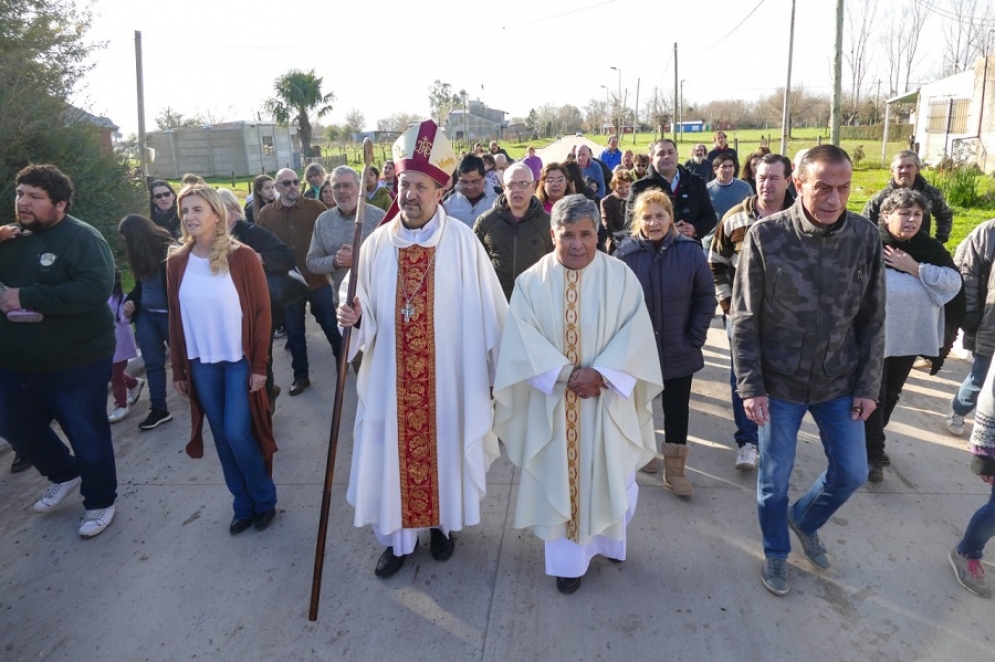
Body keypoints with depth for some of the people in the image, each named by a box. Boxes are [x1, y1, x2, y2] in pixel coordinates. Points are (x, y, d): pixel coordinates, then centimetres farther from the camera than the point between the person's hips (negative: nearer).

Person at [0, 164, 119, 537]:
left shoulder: (82, 238, -15)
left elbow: (95, 289, -29)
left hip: (76, 363, -7)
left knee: (87, 436, 6)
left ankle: (100, 502, 28)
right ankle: (65, 475, 46)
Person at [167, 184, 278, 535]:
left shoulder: (242, 257, -10)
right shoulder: (176, 262, 1)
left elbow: (261, 312, -8)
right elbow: (175, 318, 7)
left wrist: (259, 365, -10)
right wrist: (178, 368, 8)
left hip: (239, 361, -4)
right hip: (201, 364, 4)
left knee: (237, 434, -6)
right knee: (222, 438, 10)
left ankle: (265, 500, 18)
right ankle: (243, 505, 26)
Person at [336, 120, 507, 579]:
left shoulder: (462, 240, -9)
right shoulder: (378, 243, -1)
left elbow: (485, 308, -5)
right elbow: (368, 312, 5)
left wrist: (500, 362, -2)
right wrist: (355, 315, -18)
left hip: (447, 374, -2)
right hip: (391, 376, 2)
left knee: (445, 447, 14)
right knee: (391, 452, 11)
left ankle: (442, 523, 38)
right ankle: (397, 537, 30)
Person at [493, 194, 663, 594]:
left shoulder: (621, 278, -4)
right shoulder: (532, 282, -5)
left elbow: (636, 335, -9)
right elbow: (523, 340, -11)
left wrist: (600, 373, -20)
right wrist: (566, 374, -21)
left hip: (607, 401, 1)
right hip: (553, 402, 0)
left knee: (608, 474, 15)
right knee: (560, 478, 10)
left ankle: (608, 540, 42)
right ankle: (568, 560, 27)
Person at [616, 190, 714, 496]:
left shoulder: (690, 251, -10)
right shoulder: (625, 254, -13)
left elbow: (706, 297, -3)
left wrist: (695, 338, -5)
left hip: (678, 350, 1)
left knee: (677, 408, 8)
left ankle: (674, 469, 22)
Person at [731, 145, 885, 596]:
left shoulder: (866, 237, -7)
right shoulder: (766, 236, -15)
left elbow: (873, 319, 1)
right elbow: (744, 318, -10)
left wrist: (868, 385, 0)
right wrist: (751, 385, -13)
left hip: (839, 381, 3)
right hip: (780, 382, -3)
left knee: (852, 472, 13)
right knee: (774, 478, 10)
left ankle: (805, 519, 44)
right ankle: (776, 553, 36)